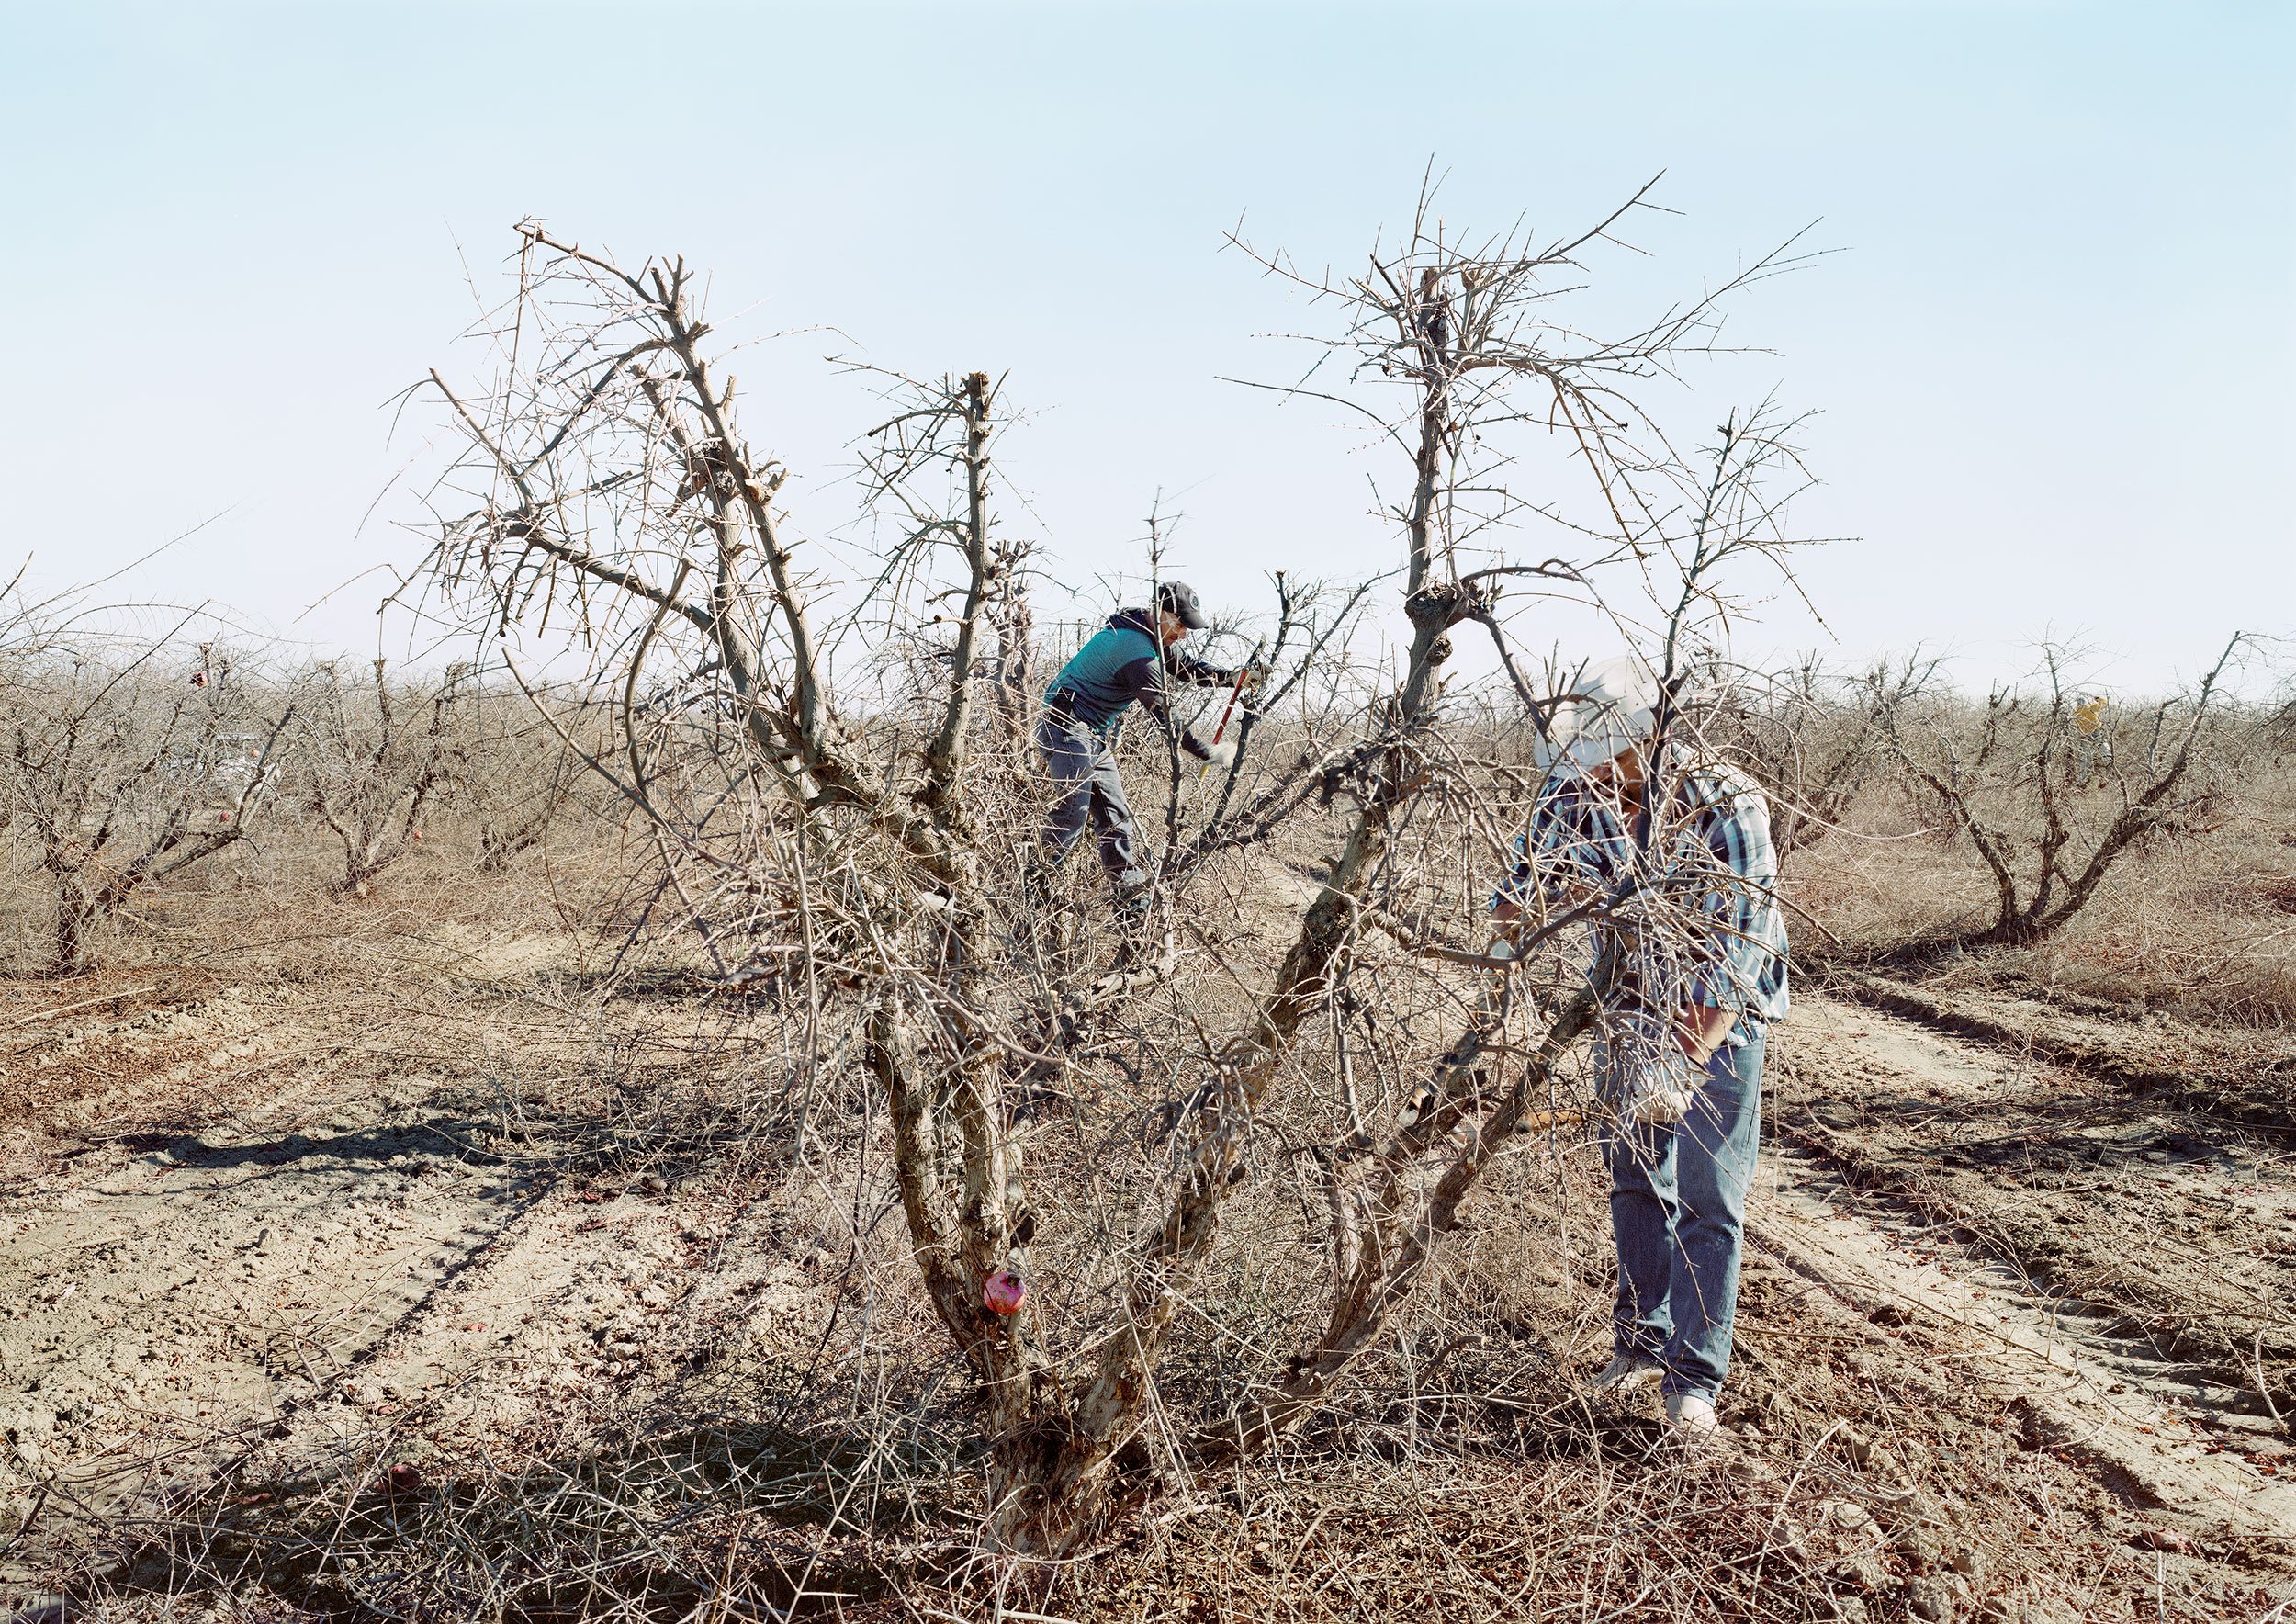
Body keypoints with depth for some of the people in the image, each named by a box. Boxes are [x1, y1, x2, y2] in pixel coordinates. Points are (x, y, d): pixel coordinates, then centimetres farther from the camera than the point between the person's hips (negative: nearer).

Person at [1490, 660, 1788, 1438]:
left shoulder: (1727, 809, -26)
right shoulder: (1580, 794, -11)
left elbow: (1733, 957, -28)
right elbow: (1527, 881, 7)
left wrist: (1686, 1062, -36)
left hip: (1717, 1016, -5)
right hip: (1629, 1007, 5)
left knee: (1707, 1198, -5)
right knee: (1634, 1179, 14)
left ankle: (1694, 1378, 4)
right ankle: (1642, 1343, 29)